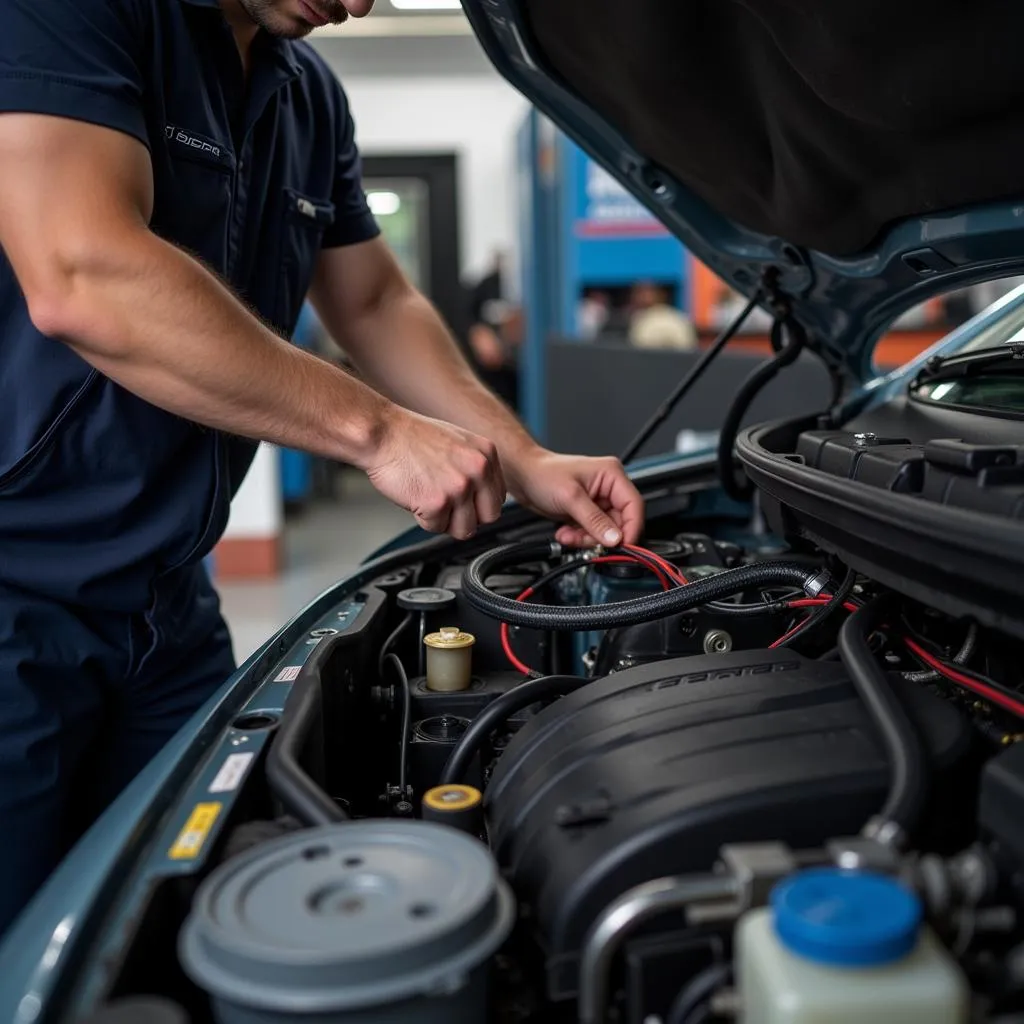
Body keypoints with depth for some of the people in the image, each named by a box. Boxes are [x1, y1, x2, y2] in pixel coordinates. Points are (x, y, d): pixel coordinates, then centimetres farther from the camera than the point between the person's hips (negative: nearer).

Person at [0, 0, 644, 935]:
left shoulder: (309, 96, 11)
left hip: (165, 600, 8)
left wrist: (528, 463, 7)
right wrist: (377, 432, -23)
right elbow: (80, 279, -28)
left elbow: (378, 305, 18)